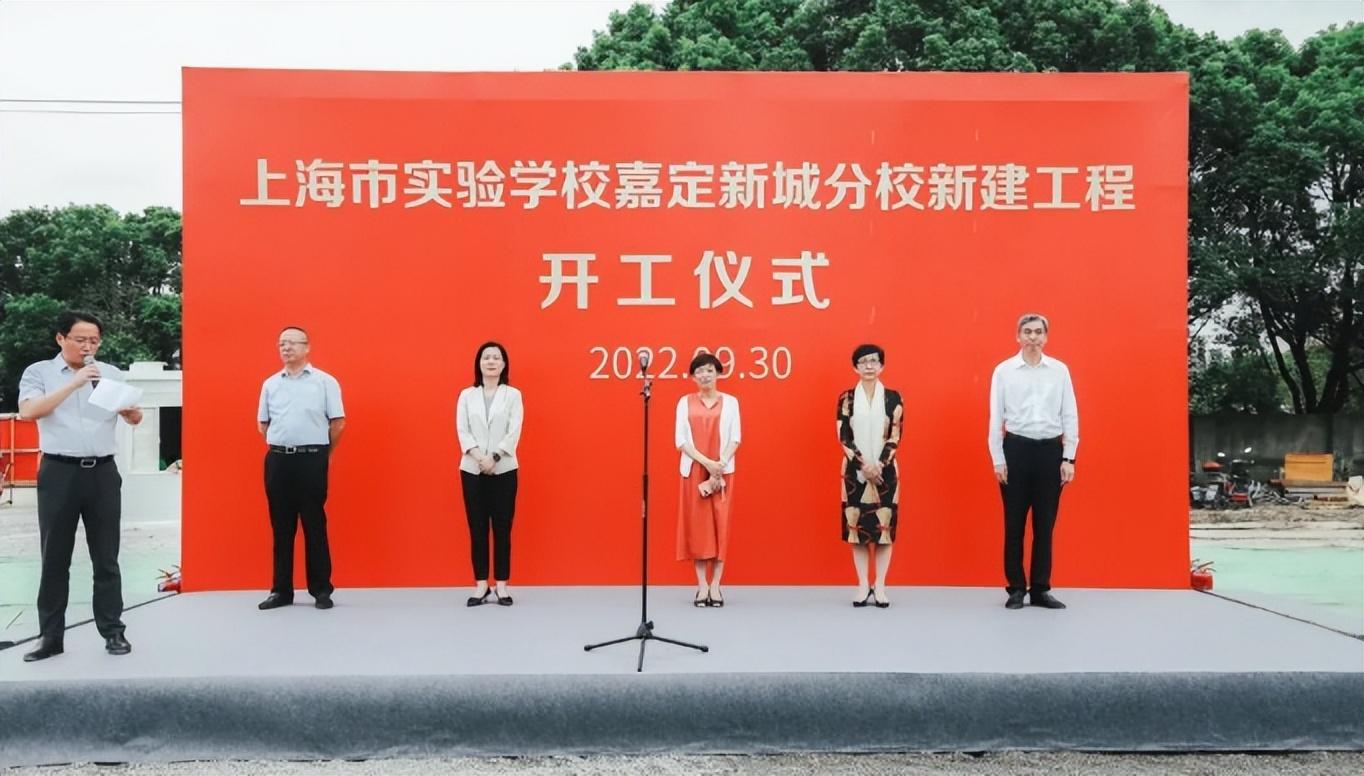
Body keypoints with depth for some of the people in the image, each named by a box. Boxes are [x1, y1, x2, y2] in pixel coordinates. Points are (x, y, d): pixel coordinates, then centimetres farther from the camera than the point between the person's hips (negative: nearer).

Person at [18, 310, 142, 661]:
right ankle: (51, 636, 13)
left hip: (103, 472, 2)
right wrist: (73, 383, -18)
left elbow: (135, 419, 7)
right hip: (59, 472, -1)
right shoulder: (39, 372, 4)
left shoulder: (111, 373, 10)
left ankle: (113, 631, 12)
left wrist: (128, 407, -16)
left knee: (106, 557, 5)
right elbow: (28, 411, -13)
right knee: (55, 558, 5)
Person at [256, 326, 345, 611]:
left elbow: (338, 421, 1)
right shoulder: (270, 384, 11)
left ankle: (321, 590, 8)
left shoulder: (325, 381, -1)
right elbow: (263, 423, 19)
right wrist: (280, 445, 12)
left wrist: (324, 453, 5)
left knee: (315, 526, 0)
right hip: (277, 460, 4)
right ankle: (281, 590, 16)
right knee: (281, 527, 8)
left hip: (312, 460, -4)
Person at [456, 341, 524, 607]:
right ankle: (480, 585, 12)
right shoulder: (466, 395, 7)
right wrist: (478, 456, -16)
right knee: (477, 528, 4)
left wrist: (494, 457, -17)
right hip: (472, 469, 1)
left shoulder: (513, 395, 3)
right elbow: (462, 430, 0)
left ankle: (501, 585, 9)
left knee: (502, 528, 2)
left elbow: (514, 432, -5)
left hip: (504, 470, -1)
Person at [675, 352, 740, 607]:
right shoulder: (685, 402, 6)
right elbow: (680, 440, -1)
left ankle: (716, 585, 4)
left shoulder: (730, 401, 5)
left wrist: (718, 468, -12)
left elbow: (734, 439, 0)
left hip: (722, 471, 0)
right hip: (694, 470, 1)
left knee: (720, 525, -2)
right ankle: (702, 586, 6)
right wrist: (706, 462, -13)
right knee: (696, 524, 0)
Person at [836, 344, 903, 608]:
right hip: (855, 470, 0)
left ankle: (880, 586, 7)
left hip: (885, 470, 0)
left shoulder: (893, 398, 3)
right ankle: (863, 585, 10)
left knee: (885, 525, -1)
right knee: (857, 525, 1)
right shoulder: (846, 398, 3)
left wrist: (879, 464, -14)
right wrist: (864, 464, -13)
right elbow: (843, 437, -3)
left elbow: (895, 436, -3)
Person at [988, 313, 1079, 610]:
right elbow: (996, 417, 1)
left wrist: (1069, 457, 0)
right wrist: (998, 459, -3)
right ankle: (1016, 589, 15)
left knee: (1046, 524, 7)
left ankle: (1041, 589, 17)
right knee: (1014, 523, 4)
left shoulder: (1060, 370, 4)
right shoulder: (1004, 370, 0)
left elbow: (1070, 415, 4)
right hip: (1017, 448, -1)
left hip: (1051, 449, 1)